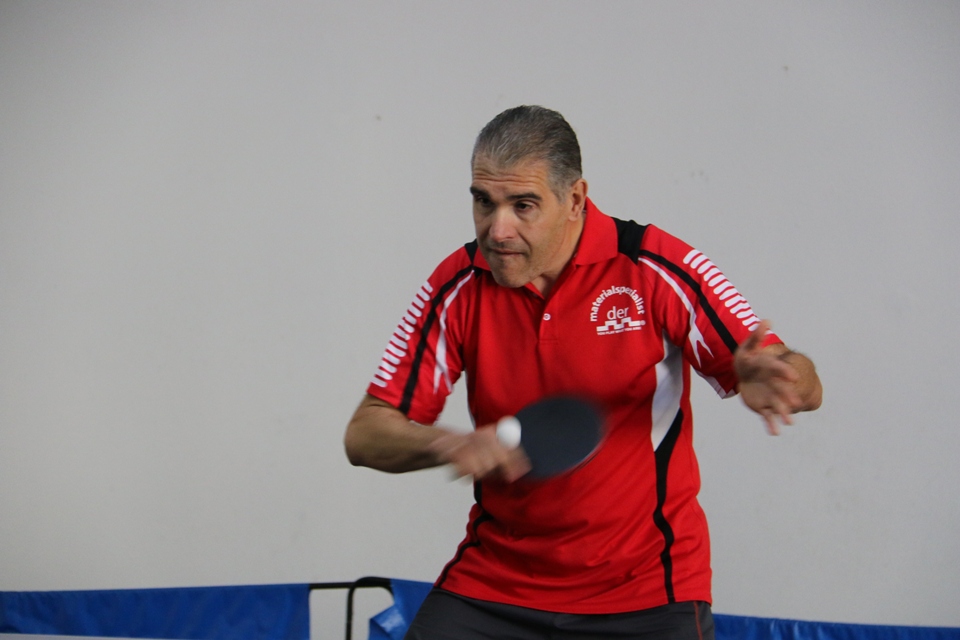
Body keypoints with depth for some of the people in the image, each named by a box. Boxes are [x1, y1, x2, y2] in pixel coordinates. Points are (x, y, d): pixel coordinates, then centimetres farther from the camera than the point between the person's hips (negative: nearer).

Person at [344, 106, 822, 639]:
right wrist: (450, 445, -24)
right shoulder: (459, 286, -5)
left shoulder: (655, 270, -13)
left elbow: (804, 387, -12)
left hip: (644, 593, -2)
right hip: (493, 584, 3)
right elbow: (366, 435, -4)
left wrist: (770, 381, -36)